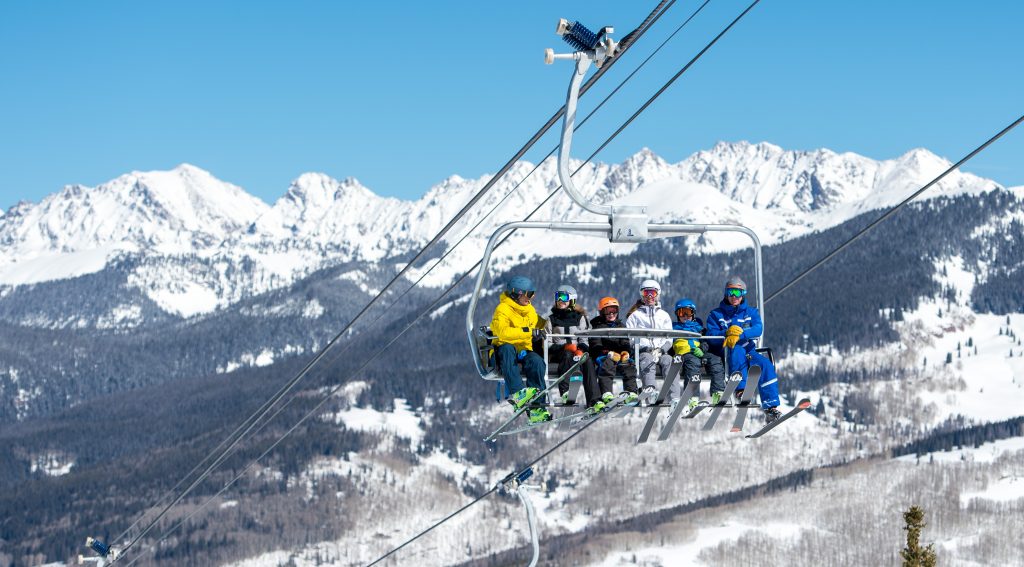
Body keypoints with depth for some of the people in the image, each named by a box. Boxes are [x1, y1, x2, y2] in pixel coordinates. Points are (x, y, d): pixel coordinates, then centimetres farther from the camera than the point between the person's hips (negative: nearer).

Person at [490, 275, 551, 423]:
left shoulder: (530, 310, 17)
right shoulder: (503, 309, -9)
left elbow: (537, 326, 37)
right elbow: (502, 332, -28)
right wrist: (529, 332, -33)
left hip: (524, 352, 5)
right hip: (503, 355, -5)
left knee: (537, 361, -28)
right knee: (507, 348, -39)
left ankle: (536, 408, -31)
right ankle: (517, 393, -52)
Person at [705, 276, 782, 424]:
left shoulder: (751, 312, 15)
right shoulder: (716, 315, 12)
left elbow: (757, 330, -6)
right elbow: (711, 337, -3)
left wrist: (739, 334, -23)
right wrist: (727, 333, -22)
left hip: (748, 351, 2)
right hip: (726, 354, -2)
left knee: (766, 365, -27)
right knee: (737, 350, -37)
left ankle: (771, 407, -31)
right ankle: (740, 389, -48)